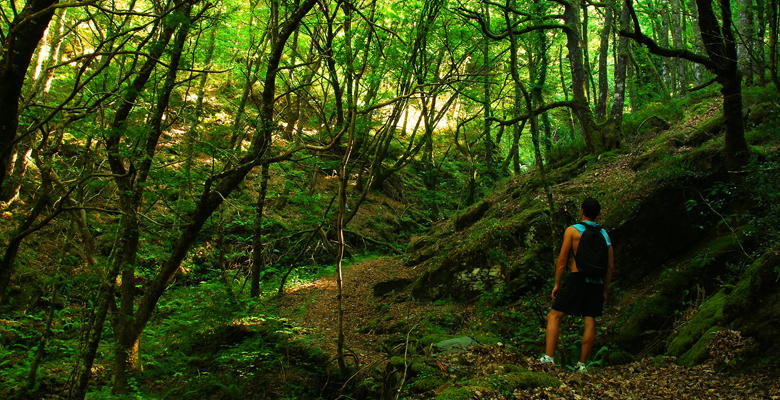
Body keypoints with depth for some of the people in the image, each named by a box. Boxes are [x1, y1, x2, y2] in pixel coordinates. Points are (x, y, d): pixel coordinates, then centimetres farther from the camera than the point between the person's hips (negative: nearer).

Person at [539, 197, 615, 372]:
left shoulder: (572, 230, -1)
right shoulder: (604, 234, 13)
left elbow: (562, 260, -4)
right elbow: (611, 267, 11)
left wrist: (557, 284, 2)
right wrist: (604, 290, 18)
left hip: (576, 279, -4)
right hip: (596, 283, 5)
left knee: (554, 316, 1)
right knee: (589, 321, 7)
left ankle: (548, 357, -9)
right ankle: (582, 364, 8)